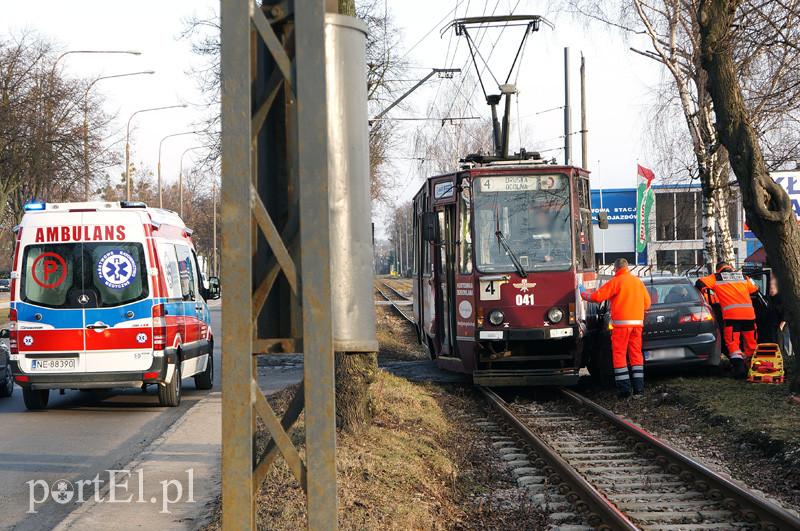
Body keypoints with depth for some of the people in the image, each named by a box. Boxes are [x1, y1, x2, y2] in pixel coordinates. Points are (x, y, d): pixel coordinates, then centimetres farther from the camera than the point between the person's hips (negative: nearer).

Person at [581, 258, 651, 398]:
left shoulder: (616, 281, -6)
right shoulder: (638, 281, 13)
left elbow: (597, 297, -8)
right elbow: (647, 303, 16)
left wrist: (583, 295, 9)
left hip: (621, 323, -6)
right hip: (637, 322, 6)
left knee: (619, 355, 0)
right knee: (636, 354, 10)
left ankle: (624, 389, -6)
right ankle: (639, 388, 6)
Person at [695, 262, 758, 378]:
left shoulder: (716, 278, 12)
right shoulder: (743, 277, 22)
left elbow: (700, 283, 2)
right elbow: (754, 289, 30)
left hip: (731, 314, -3)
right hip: (749, 313, 3)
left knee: (733, 343, -2)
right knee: (751, 343, 13)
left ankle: (740, 368, -16)